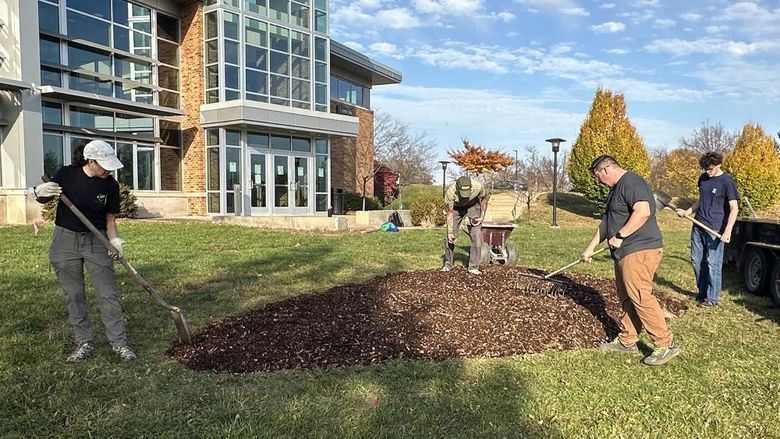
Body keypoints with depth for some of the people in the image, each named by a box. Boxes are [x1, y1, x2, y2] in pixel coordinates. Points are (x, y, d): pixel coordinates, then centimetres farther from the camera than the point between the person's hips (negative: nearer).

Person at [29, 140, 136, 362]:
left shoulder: (110, 185, -7)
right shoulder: (66, 174, -10)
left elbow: (110, 218, 1)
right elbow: (44, 199, 4)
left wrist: (115, 241, -14)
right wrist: (40, 192, -19)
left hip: (96, 240, 0)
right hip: (65, 240, 0)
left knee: (108, 294, -2)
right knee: (73, 295, 6)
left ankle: (119, 342, 6)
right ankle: (84, 343, 17)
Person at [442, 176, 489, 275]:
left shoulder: (478, 186, -35)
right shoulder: (450, 191, -35)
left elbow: (485, 197, -10)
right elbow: (450, 213, -22)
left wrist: (482, 216, -13)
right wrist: (450, 232, -23)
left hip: (473, 206, 0)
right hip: (456, 207, 0)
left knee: (476, 237, -10)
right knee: (449, 238, -2)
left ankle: (473, 267, -1)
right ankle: (448, 265, 16)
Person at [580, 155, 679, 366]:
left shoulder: (631, 182, -13)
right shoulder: (616, 188, 21)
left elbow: (643, 212, -28)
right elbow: (606, 222, 27)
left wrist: (620, 236, -20)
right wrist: (591, 247, 28)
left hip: (639, 250, -11)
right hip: (626, 252, 11)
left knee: (640, 297, -12)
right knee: (626, 297, 14)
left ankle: (666, 344, -3)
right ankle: (627, 340, 22)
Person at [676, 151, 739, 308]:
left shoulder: (727, 181, -10)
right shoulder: (703, 178, 9)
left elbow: (734, 208, -13)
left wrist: (728, 230, -24)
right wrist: (687, 211, 8)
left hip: (715, 229, -7)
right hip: (698, 226, 7)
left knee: (713, 263, -2)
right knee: (696, 260, 11)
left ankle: (712, 297, 8)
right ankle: (702, 292, 25)